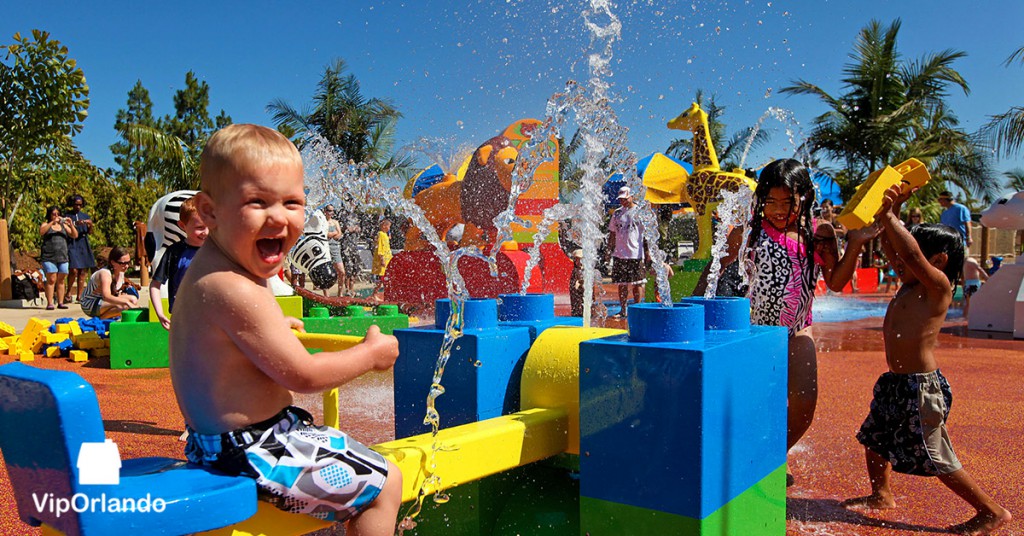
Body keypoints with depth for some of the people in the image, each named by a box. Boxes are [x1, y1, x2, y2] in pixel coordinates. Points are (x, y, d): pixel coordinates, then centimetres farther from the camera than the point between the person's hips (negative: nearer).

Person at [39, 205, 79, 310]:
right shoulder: (46, 225, 9)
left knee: (61, 280, 3)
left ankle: (60, 303, 5)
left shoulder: (63, 225, 18)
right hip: (49, 257, -3)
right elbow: (41, 232, -13)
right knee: (51, 280, -9)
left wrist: (71, 224, -5)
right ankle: (49, 303, -10)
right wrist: (52, 222, -19)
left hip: (62, 257, 4)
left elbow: (75, 235, 9)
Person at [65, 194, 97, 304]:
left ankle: (79, 296, 6)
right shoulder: (67, 216, 5)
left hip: (83, 245, 4)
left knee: (83, 271, 1)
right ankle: (69, 293, 5)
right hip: (72, 244, -4)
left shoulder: (85, 216, 16)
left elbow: (90, 232, 10)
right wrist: (75, 224, -18)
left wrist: (90, 225, -10)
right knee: (74, 270, -15)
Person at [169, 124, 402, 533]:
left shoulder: (207, 270, 4)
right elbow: (304, 376, -24)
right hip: (251, 452, -11)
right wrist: (373, 353, -10)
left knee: (335, 442, 35)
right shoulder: (236, 291, -30)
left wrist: (272, 328, 37)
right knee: (383, 483, -4)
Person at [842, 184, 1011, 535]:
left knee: (936, 459, 1)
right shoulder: (910, 282, 8)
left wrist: (889, 216, -27)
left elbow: (913, 255, -33)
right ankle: (881, 495, 40)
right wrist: (892, 211, 7)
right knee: (874, 438, 21)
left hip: (921, 387, -9)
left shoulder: (939, 284, -15)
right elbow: (890, 244, 17)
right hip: (895, 383, 9)